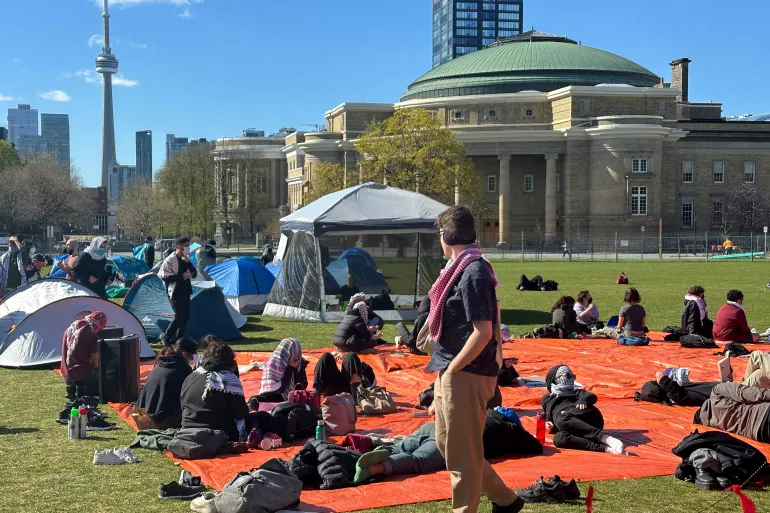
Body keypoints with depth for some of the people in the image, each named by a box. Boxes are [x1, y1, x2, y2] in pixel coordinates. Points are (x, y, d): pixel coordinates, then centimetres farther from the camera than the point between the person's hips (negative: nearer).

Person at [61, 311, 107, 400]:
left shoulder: (69, 330, 6)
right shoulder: (92, 336, -15)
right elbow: (95, 364, -8)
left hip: (66, 376, 8)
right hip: (82, 375, -8)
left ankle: (73, 390, 9)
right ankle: (82, 392, -8)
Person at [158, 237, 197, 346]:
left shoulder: (186, 259, 11)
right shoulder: (170, 260, -12)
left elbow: (194, 273, 6)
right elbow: (164, 276, -17)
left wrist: (188, 262, -10)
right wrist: (181, 276, -19)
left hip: (185, 292, 8)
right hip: (176, 293, -8)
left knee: (185, 316, 6)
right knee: (179, 316, -9)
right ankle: (166, 336, 8)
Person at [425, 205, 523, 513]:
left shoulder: (473, 272, -18)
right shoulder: (462, 268, 11)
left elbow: (483, 332, -23)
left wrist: (453, 369, -16)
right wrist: (445, 367, 14)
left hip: (465, 376, -10)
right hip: (449, 373, 10)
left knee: (462, 452, 2)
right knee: (446, 443, 20)